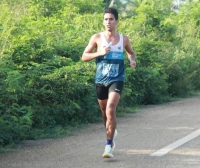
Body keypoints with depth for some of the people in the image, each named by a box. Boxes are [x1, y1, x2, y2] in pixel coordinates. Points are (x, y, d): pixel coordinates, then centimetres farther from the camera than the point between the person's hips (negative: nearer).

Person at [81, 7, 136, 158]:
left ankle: (109, 146, -16)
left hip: (117, 80, -2)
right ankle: (111, 132, 47)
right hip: (101, 80, 2)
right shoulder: (97, 38, 0)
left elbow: (131, 52, 22)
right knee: (105, 112, 16)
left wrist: (132, 60, -1)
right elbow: (84, 57, 0)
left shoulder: (124, 39, 3)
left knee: (110, 110, -20)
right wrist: (100, 53, -15)